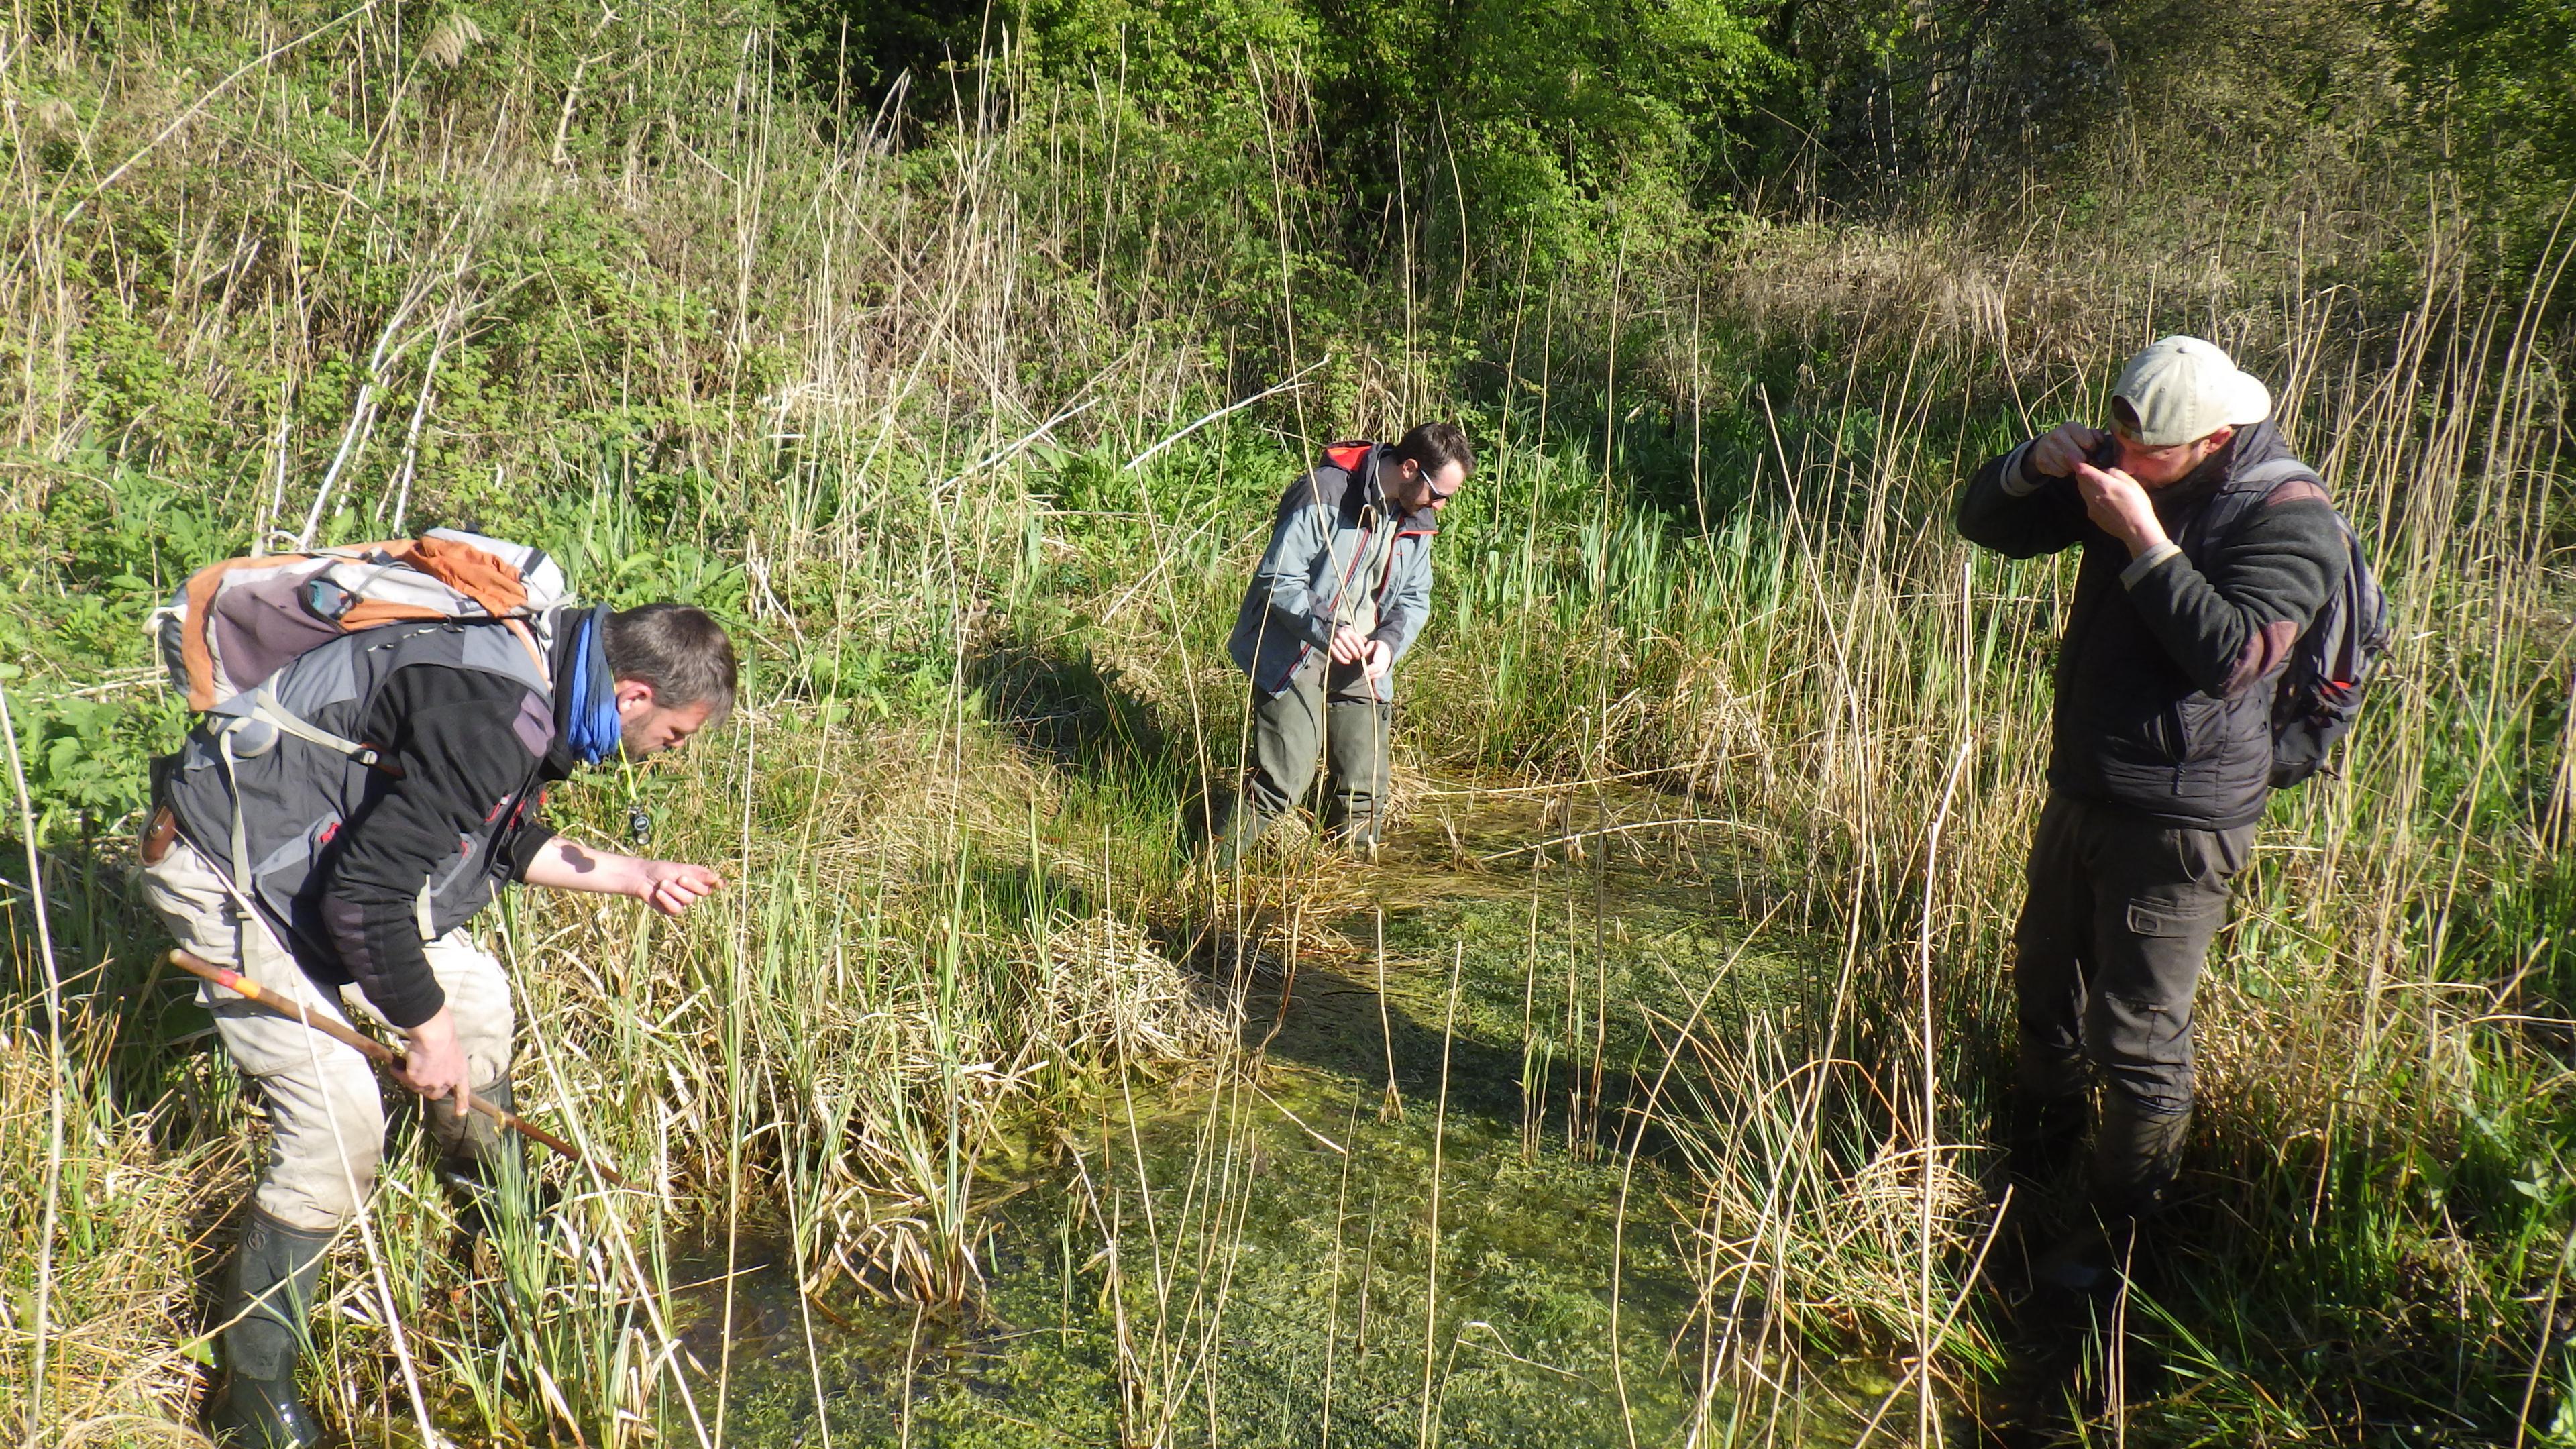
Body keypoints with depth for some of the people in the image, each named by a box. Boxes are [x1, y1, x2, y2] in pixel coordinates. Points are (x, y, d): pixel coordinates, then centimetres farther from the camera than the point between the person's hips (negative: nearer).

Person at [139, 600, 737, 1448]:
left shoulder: (535, 678, -1)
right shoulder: (495, 718, -32)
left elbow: (505, 843, 15)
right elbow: (364, 896, -30)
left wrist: (633, 876, 12)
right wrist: (428, 1029, -18)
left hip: (311, 854, 10)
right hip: (223, 872, -10)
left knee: (475, 994, 15)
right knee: (340, 1117, -14)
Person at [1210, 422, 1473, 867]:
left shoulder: (1416, 518, 7)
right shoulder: (1325, 494, -17)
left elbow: (1414, 598, 13)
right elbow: (1277, 577, -16)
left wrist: (1389, 641, -8)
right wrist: (1324, 627, -29)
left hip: (1358, 663, 7)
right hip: (1293, 654, -7)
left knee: (1364, 792, 5)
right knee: (1284, 781, -16)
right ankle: (1211, 874, -5)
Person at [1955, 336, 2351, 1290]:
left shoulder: (2288, 516, -19)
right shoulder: (2118, 469, 1)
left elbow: (2230, 656, -31)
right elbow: (1986, 524, 6)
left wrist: (2145, 539, -31)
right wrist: (2036, 466, -14)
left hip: (2179, 820, -7)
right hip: (2083, 785, 8)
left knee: (2136, 1031, 1)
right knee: (2045, 985, 24)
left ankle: (2124, 1229, 21)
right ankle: (2031, 1150, 48)